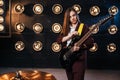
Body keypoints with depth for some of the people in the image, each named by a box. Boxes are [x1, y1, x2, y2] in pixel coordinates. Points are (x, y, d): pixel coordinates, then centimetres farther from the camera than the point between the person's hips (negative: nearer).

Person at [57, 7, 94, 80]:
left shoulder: (83, 27, -4)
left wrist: (79, 46, -26)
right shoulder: (66, 28, 11)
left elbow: (91, 42, -11)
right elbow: (59, 40, -1)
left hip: (79, 58, -5)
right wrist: (70, 36, -15)